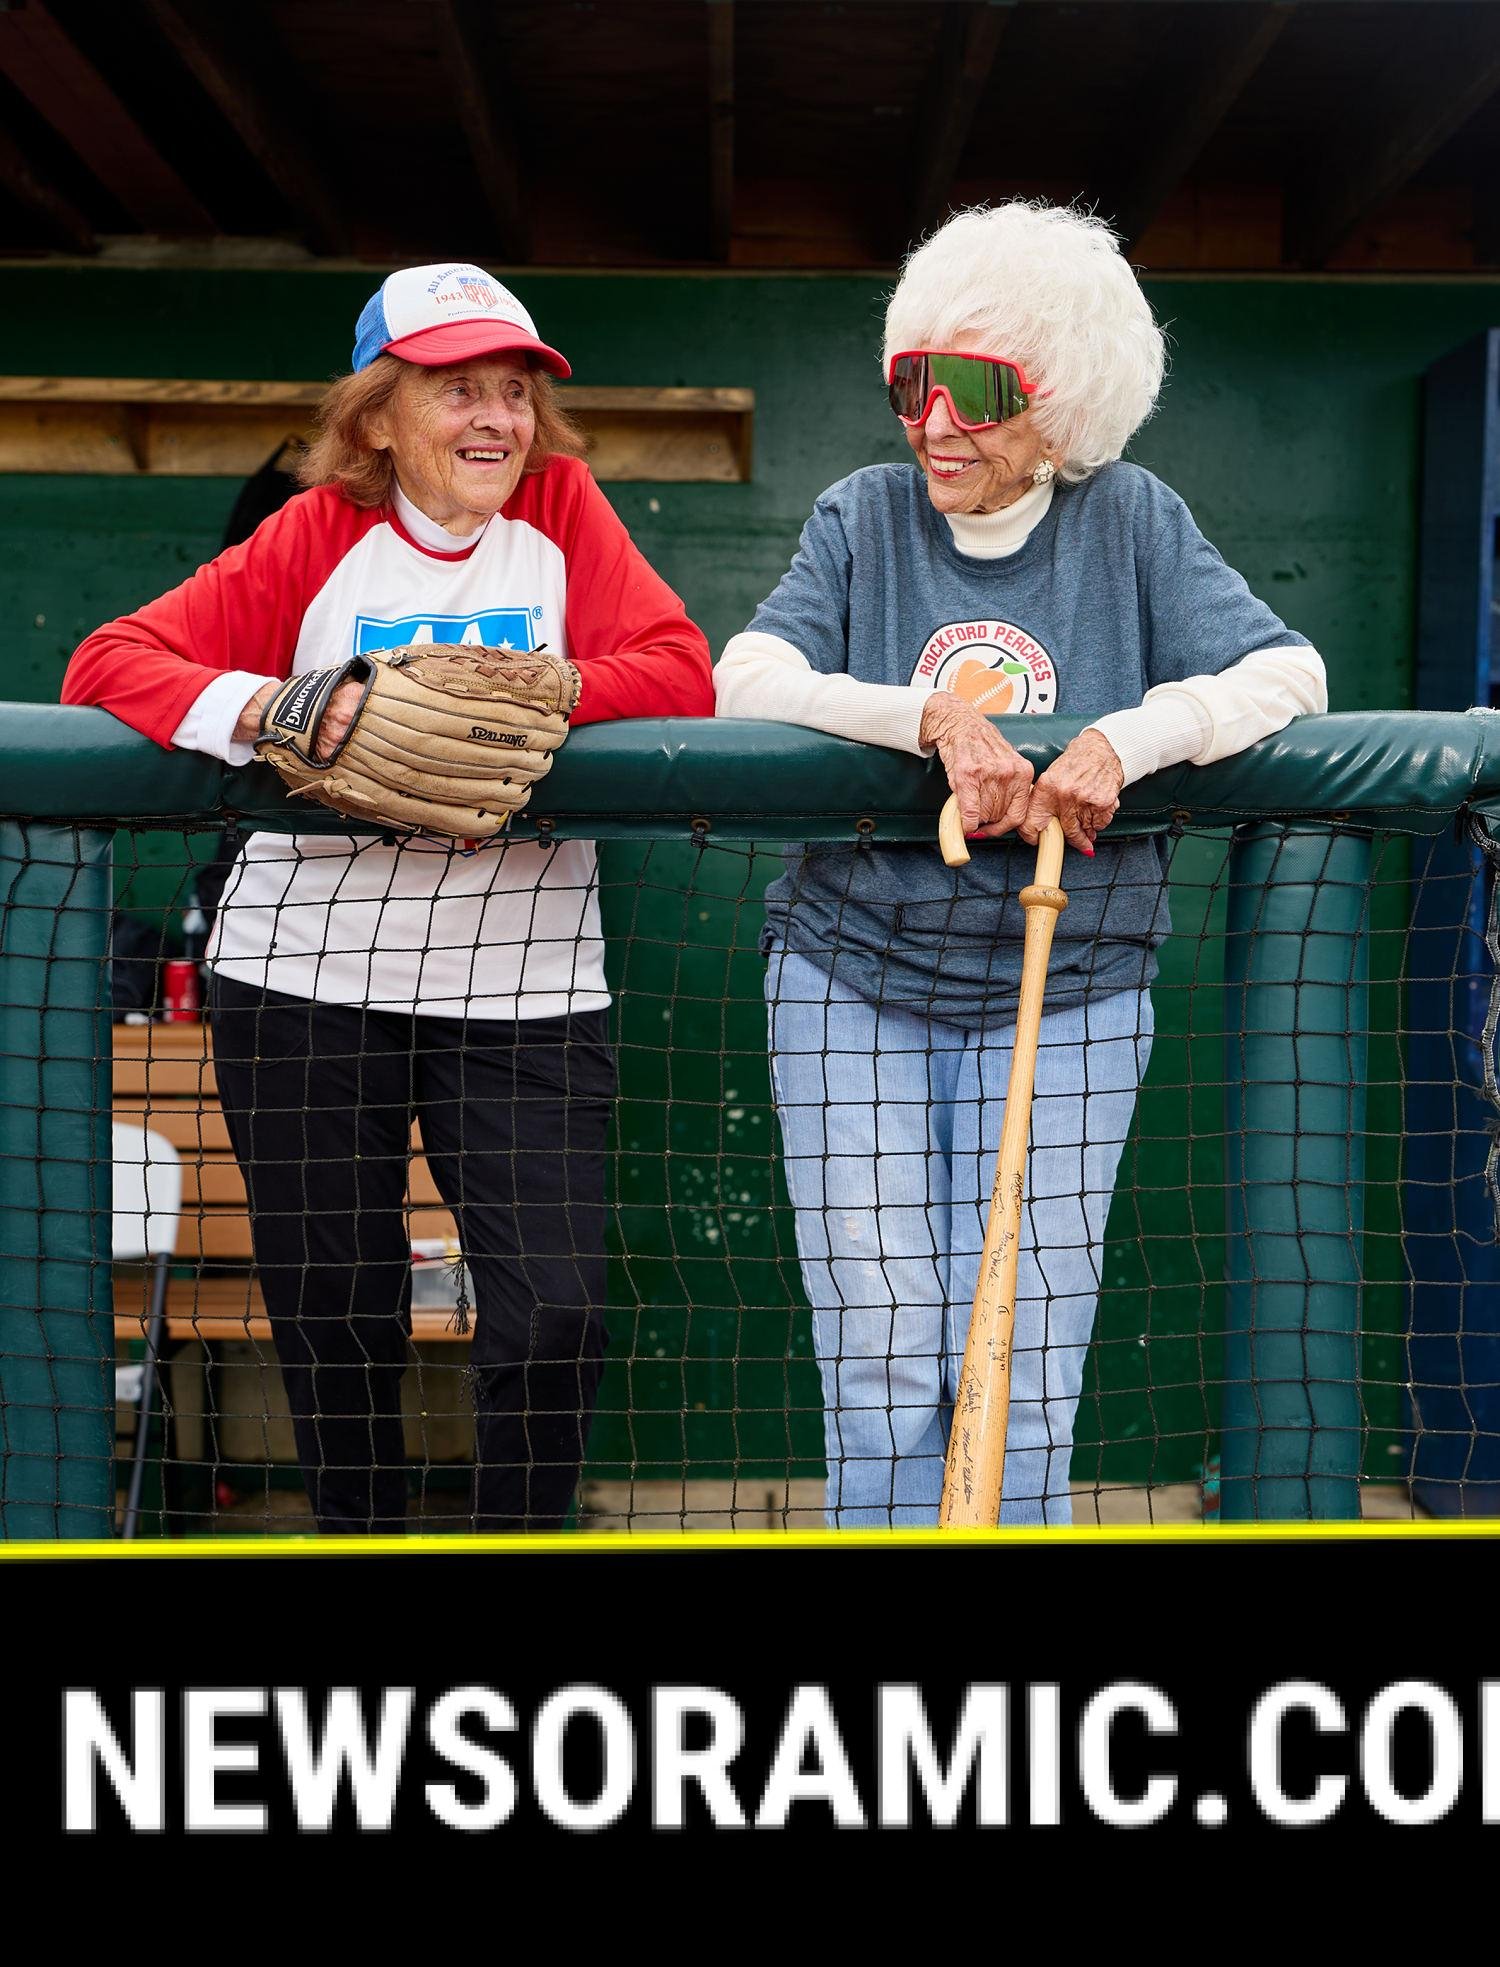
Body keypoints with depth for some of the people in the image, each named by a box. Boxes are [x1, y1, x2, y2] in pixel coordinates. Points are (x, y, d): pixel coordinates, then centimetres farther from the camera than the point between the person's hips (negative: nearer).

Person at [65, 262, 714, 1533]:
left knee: (558, 1310, -8)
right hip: (303, 986, 1)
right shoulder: (321, 535, 2)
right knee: (334, 1321, 9)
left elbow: (681, 670, -8)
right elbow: (107, 665, -4)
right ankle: (361, 1532, 34)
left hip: (523, 988, 0)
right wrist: (270, 708, -23)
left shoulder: (560, 508, 4)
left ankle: (518, 1539, 18)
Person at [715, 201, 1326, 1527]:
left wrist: (1125, 739, -22)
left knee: (1022, 1390, 1)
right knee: (883, 1379, 0)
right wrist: (935, 720, -26)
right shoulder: (863, 519, 3)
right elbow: (745, 679, -11)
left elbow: (1289, 672, -5)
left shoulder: (1131, 522, 3)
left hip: (1065, 1000, 0)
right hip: (852, 981, 0)